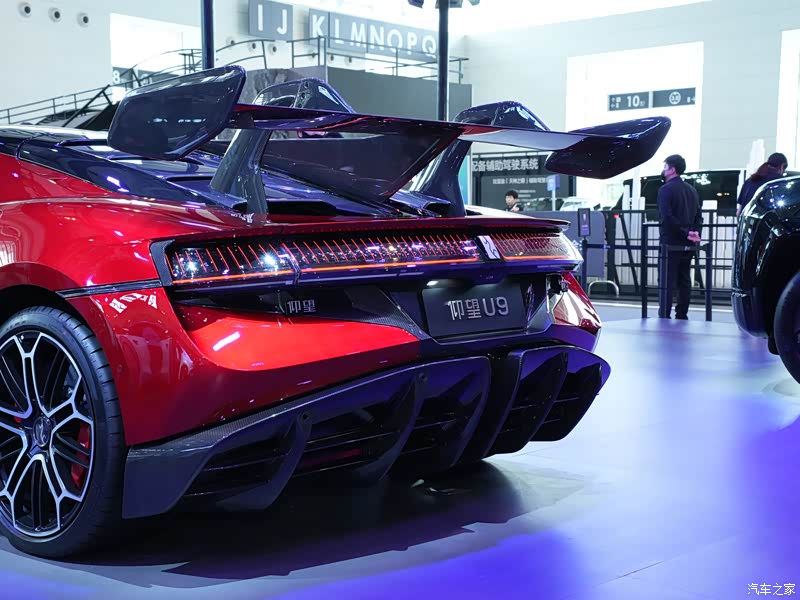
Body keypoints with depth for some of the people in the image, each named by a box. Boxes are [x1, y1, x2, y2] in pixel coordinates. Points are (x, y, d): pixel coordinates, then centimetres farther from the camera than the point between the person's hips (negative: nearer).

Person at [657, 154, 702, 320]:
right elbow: (698, 215, 12)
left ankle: (664, 317, -10)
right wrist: (695, 232, 0)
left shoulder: (666, 190, -10)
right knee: (684, 281, 11)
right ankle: (682, 316, 14)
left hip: (671, 244, -7)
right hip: (688, 245, 7)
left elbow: (667, 217, -20)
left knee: (666, 283, -7)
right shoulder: (691, 190, 16)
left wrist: (686, 233, -16)